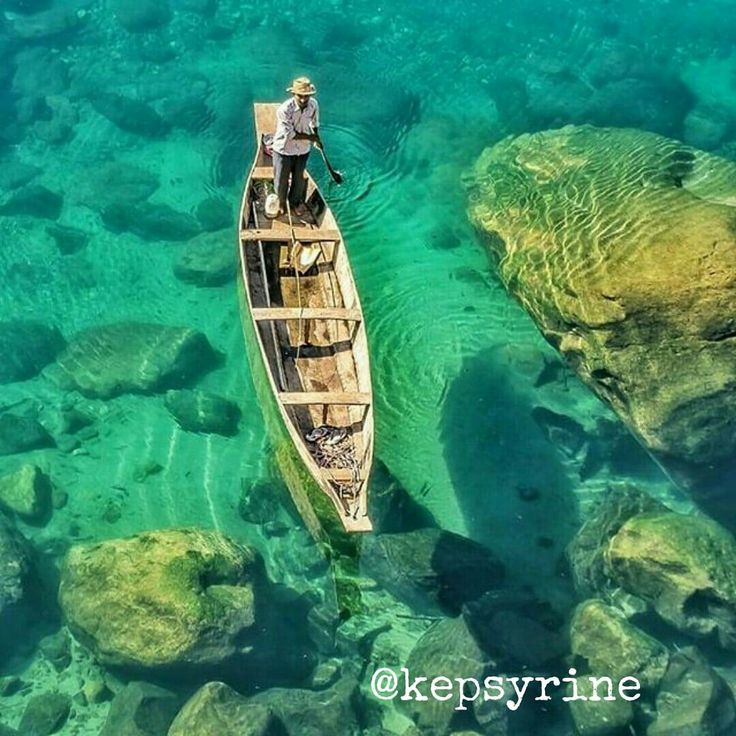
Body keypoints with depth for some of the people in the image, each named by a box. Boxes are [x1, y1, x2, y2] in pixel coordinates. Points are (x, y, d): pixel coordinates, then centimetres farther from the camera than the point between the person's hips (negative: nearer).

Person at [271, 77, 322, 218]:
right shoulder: (284, 110, -32)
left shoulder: (313, 104, -16)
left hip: (303, 149, 4)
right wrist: (310, 137, -19)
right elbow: (289, 135, -25)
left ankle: (295, 202, 46)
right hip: (284, 149, -4)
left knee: (299, 178, 20)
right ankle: (281, 202, 42)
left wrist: (317, 138, 15)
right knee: (281, 179, 13)